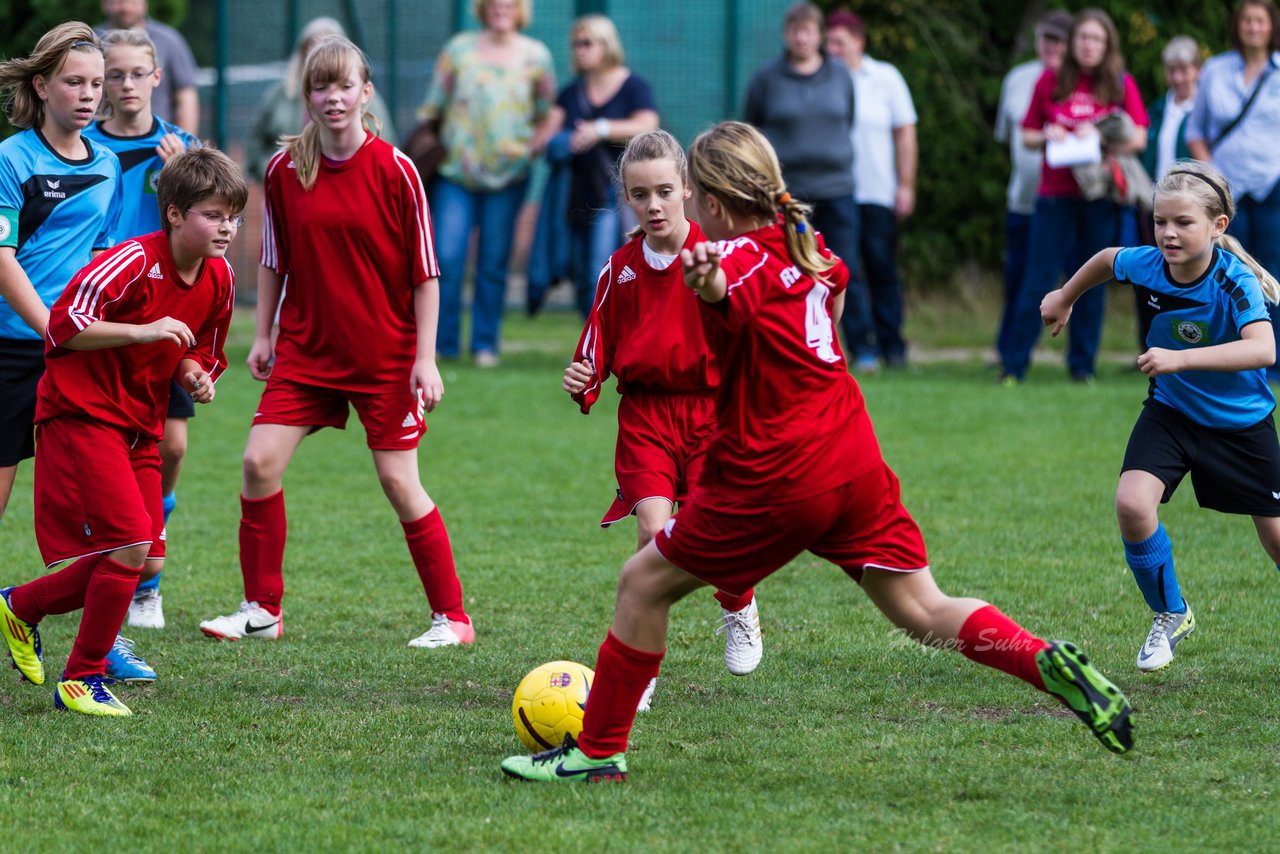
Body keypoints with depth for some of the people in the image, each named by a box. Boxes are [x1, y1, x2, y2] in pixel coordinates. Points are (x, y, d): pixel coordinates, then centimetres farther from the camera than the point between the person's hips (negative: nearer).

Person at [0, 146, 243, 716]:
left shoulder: (218, 279, 4)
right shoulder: (134, 262, -20)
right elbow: (64, 323, -23)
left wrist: (195, 374, -2)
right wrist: (143, 331, -28)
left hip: (140, 427, 8)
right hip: (81, 415, -8)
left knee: (143, 561, 4)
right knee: (130, 545, -17)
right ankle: (82, 680, -3)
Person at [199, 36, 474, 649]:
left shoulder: (394, 171, -9)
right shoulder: (285, 169, -1)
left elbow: (425, 272, -6)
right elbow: (274, 260, 11)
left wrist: (425, 358, -10)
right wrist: (263, 334, 8)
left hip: (386, 356, -3)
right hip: (306, 347, 3)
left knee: (399, 482, -3)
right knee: (260, 462, -8)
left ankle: (451, 617, 9)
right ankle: (262, 609, 6)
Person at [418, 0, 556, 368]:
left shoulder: (535, 56, 6)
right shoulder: (459, 49, 5)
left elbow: (547, 114, 13)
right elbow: (434, 106, 10)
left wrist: (535, 146, -4)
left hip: (507, 174, 0)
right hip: (456, 171, 0)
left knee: (493, 264, 2)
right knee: (447, 258, -9)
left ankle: (485, 344, 11)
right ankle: (442, 343, 0)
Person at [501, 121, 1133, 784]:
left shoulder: (739, 255, -13)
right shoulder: (803, 242, 11)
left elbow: (725, 290, -41)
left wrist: (705, 278, -63)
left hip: (777, 481, -7)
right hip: (856, 464, 7)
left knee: (642, 584, 7)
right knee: (925, 614, 9)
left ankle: (597, 752, 12)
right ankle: (1050, 664, -14)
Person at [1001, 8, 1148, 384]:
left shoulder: (1121, 85, 4)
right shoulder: (1051, 81, 6)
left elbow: (1139, 139, -1)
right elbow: (1027, 135, 11)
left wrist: (1100, 139, -15)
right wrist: (1047, 137, -10)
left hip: (1101, 196, 0)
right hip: (1055, 194, 0)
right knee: (1038, 280, -4)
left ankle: (1083, 364, 12)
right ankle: (1014, 364, -1)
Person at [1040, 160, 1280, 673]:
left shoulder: (1235, 282, -31)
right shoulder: (1145, 265, -17)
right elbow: (1106, 260, 9)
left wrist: (1181, 358, -56)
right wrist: (1065, 297, 24)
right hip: (1170, 412, 3)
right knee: (1132, 504, -20)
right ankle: (1170, 616, 4)